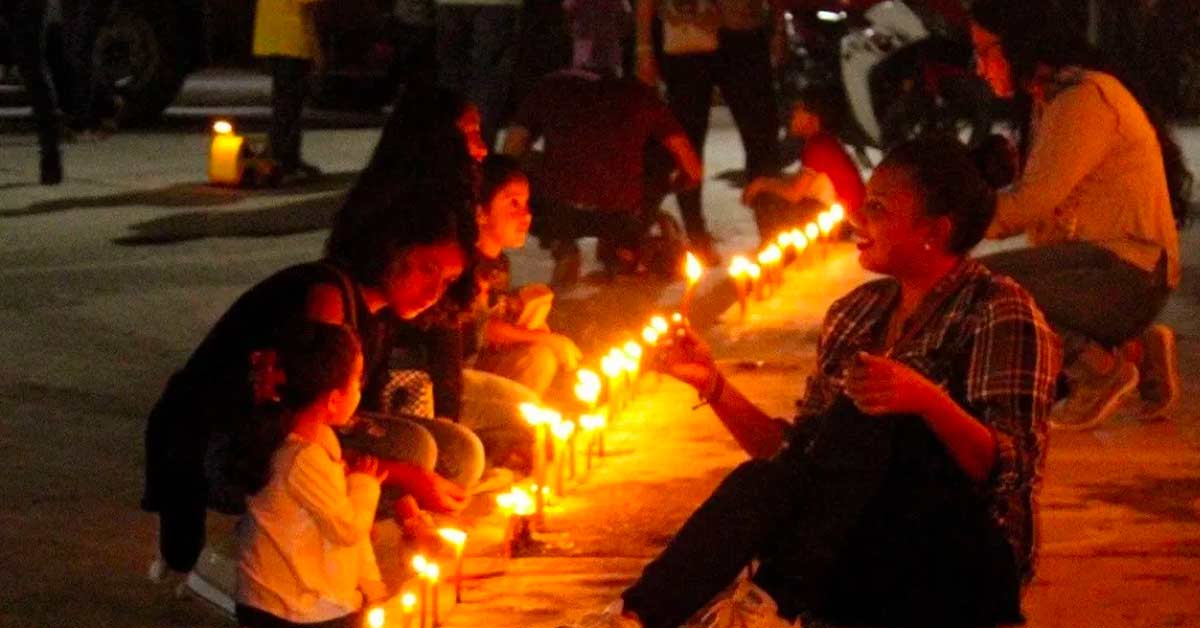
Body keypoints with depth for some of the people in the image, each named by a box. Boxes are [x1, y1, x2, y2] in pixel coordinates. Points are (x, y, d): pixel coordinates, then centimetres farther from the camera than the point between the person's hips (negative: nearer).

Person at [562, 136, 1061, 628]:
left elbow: (1011, 470, -15)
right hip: (861, 554, 5)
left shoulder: (998, 312, -4)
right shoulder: (857, 312, 15)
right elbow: (796, 451, 17)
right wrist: (712, 384, 4)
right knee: (760, 484, -26)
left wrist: (927, 400, -33)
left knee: (862, 419, -30)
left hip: (964, 561, -5)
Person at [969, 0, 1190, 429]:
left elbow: (1031, 202, -19)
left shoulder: (1084, 99, -13)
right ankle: (1138, 348, 12)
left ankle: (1100, 368, -11)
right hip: (1104, 268, 10)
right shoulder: (1051, 100, 19)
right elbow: (1035, 201, 14)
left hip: (1126, 275, -10)